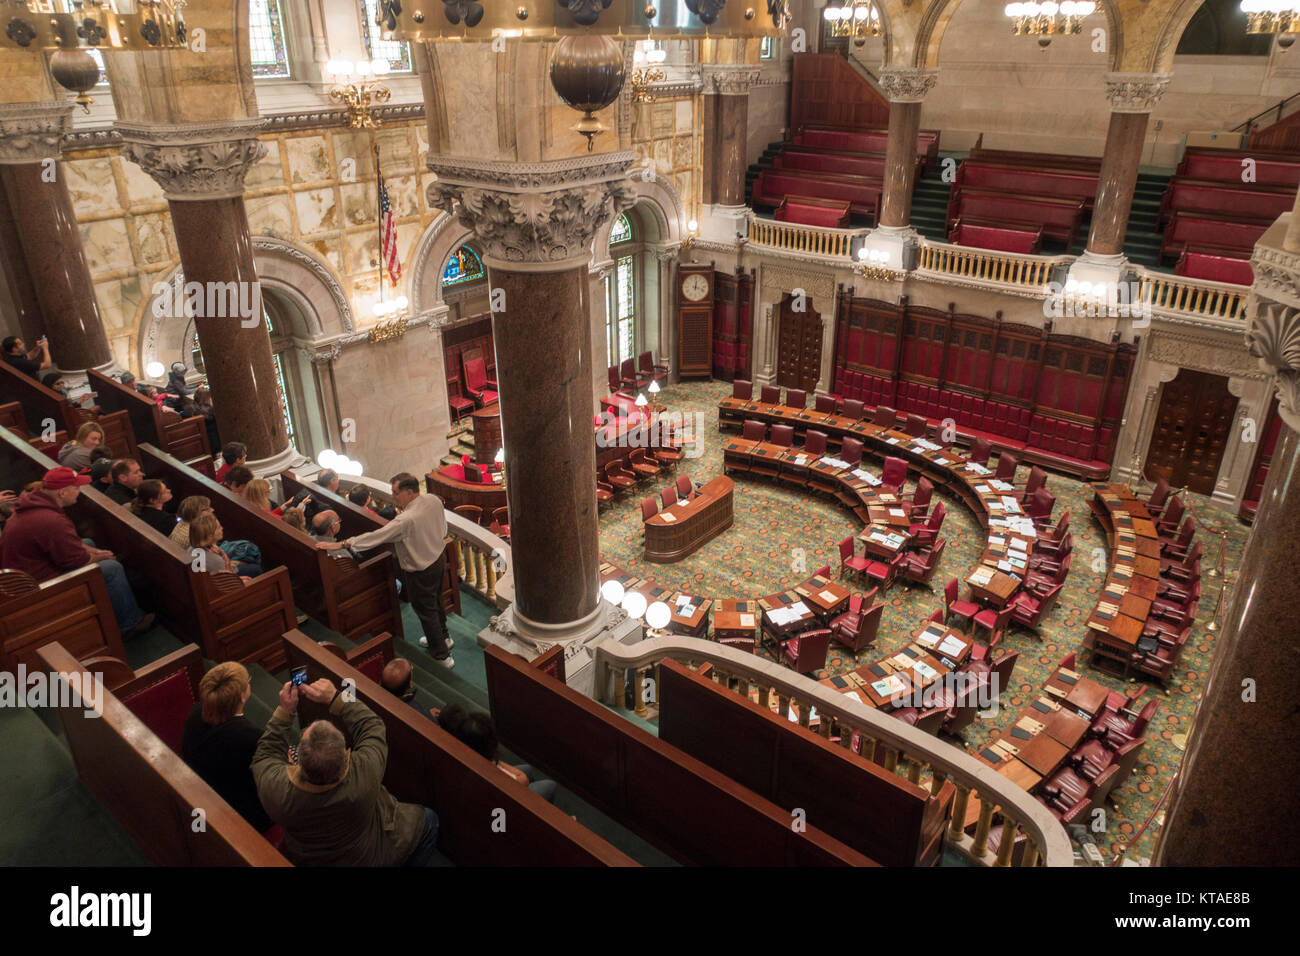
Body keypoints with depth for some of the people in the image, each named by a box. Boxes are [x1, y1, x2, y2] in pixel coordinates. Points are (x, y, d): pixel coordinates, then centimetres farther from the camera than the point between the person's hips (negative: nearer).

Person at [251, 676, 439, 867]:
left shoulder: (275, 790, -37)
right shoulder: (365, 773, -41)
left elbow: (265, 755, -12)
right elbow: (371, 725, -20)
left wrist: (284, 711, -14)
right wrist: (335, 698, -19)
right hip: (370, 858, -3)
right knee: (427, 820, 21)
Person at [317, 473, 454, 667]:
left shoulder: (406, 520, -36)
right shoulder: (433, 500, -12)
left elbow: (375, 537, -31)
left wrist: (340, 544, -25)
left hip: (420, 572, -8)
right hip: (438, 558, 8)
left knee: (426, 611, 11)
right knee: (435, 601, 29)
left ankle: (442, 655, 25)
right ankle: (443, 637, 51)